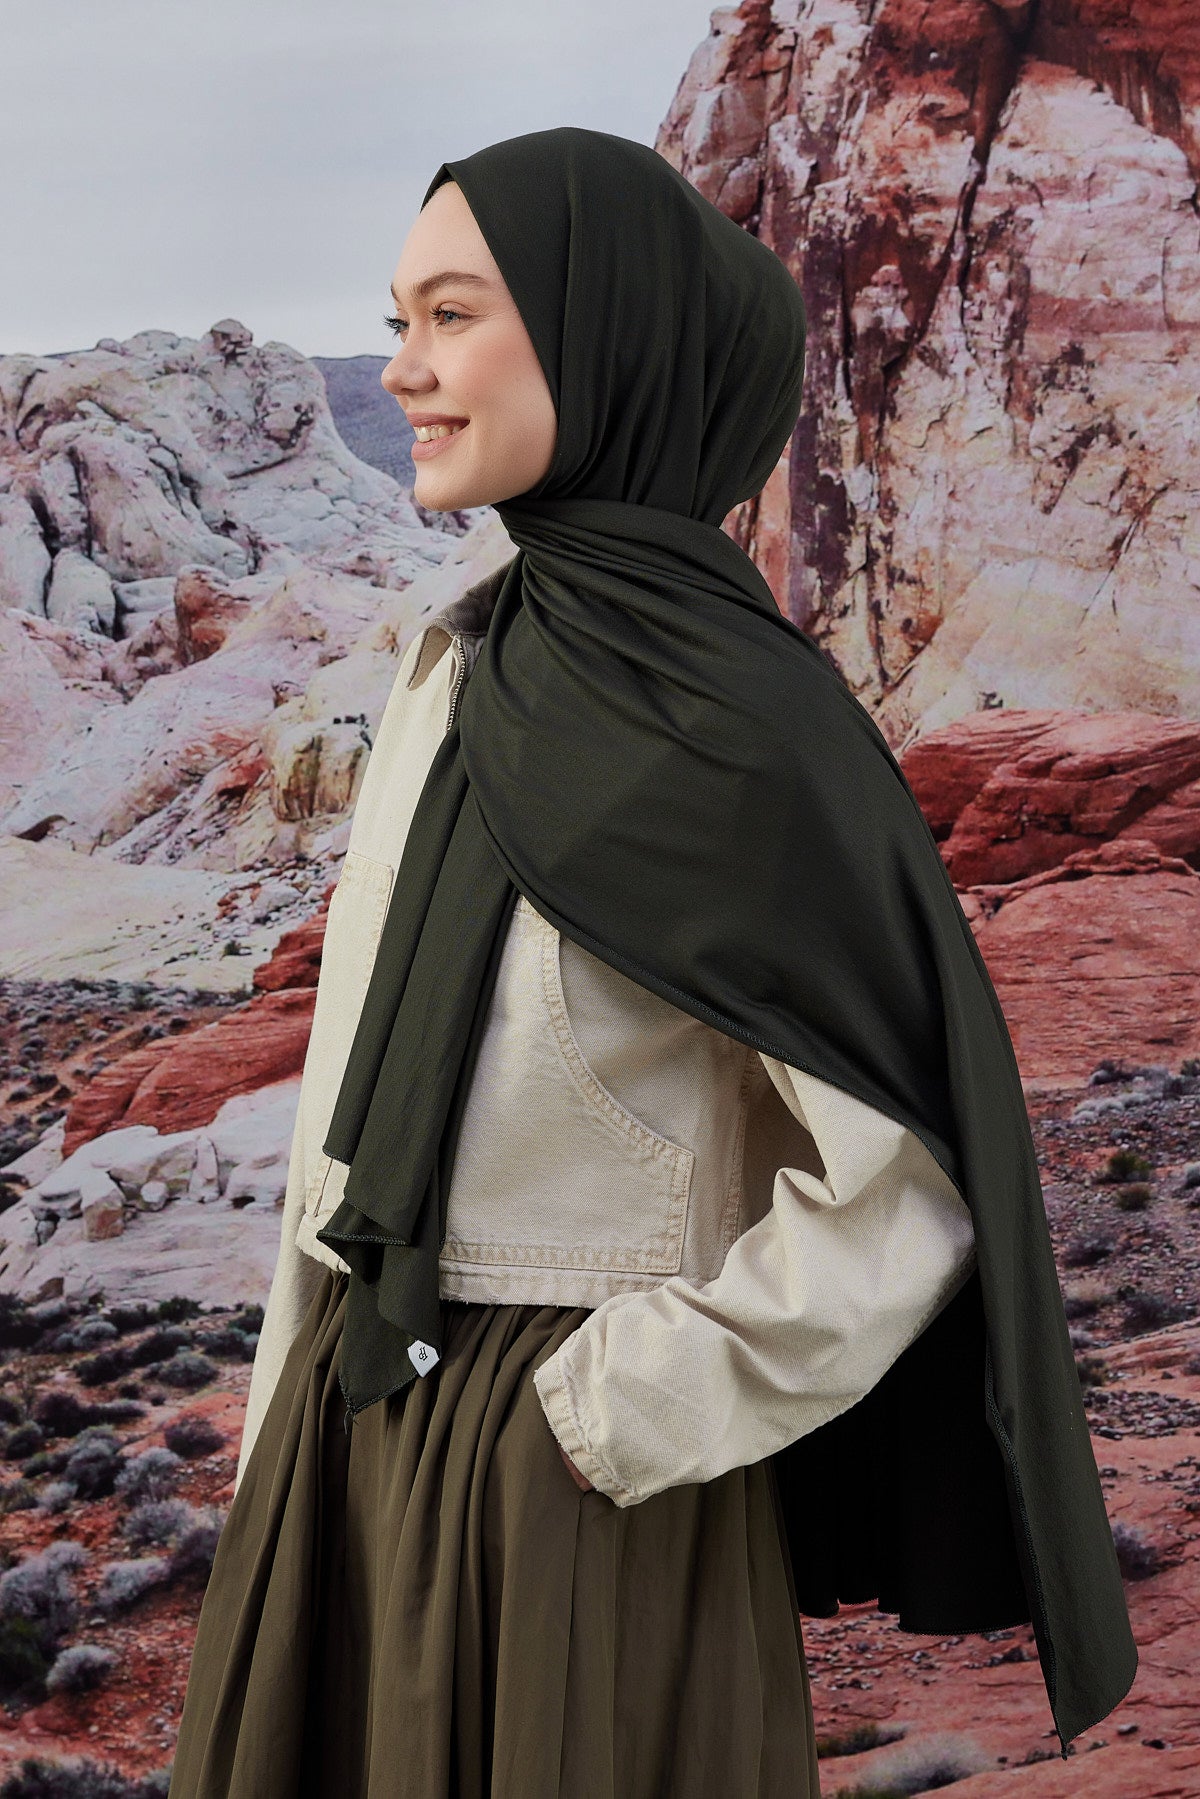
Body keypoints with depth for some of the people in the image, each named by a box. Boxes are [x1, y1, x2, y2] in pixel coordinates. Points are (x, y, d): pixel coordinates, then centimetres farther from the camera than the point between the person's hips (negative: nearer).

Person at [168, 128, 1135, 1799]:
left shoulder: (742, 725, -17)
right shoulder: (459, 671, 4)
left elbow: (898, 1192, -17)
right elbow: (365, 1068, 10)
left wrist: (616, 1419, -14)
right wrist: (294, 1411, 12)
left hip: (584, 1458, -7)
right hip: (351, 1422, 7)